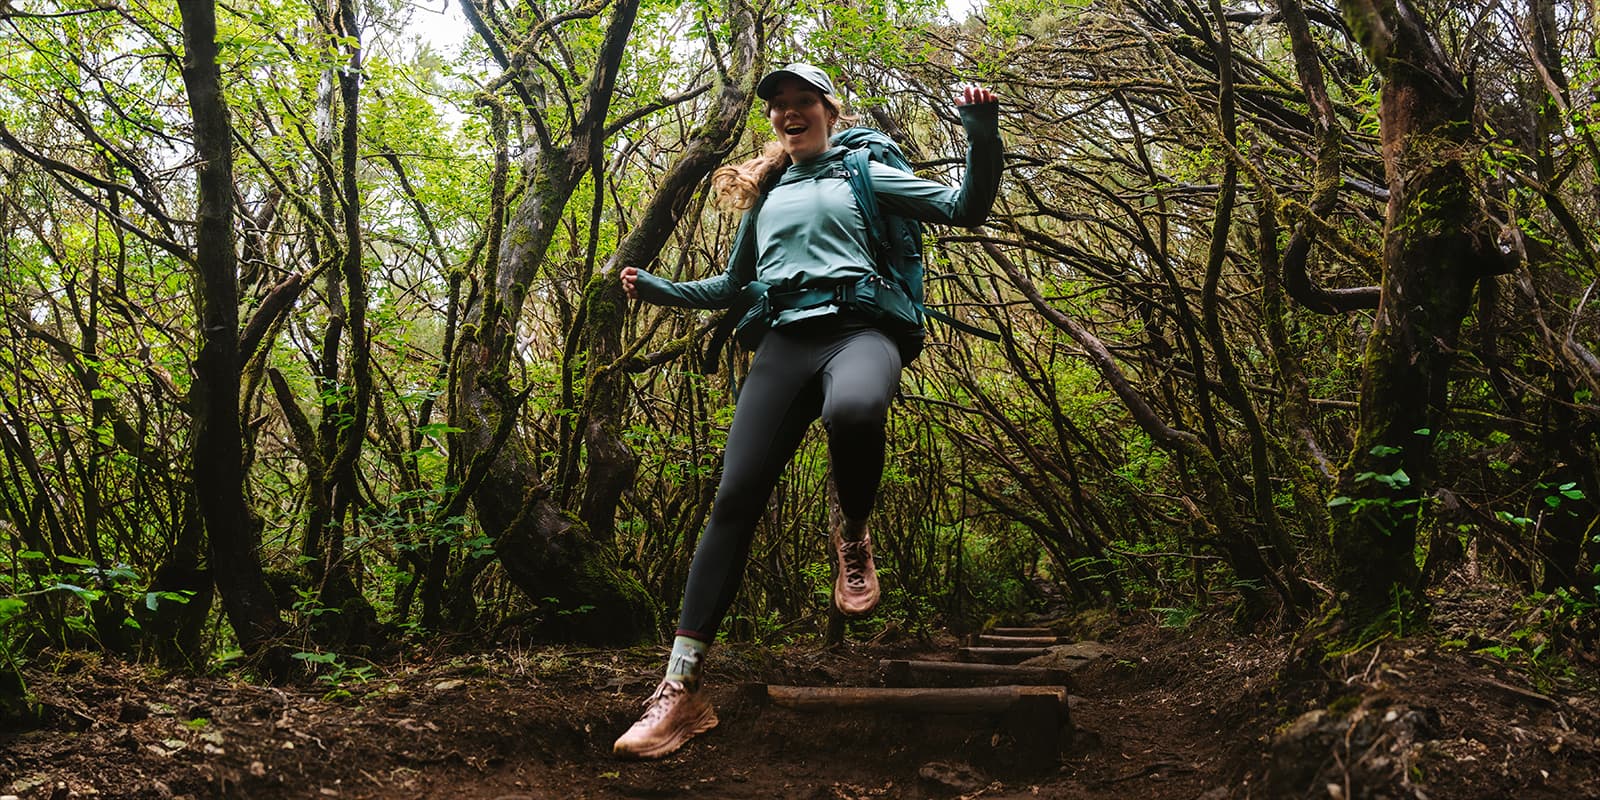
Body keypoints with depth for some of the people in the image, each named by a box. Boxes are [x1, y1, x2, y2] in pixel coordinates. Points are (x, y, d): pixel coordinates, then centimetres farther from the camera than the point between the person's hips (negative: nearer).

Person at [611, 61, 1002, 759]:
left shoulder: (862, 173, 18)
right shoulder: (764, 195, 29)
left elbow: (964, 208, 9)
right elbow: (731, 286, 38)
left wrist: (981, 134, -7)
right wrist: (656, 289, 28)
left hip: (856, 331, -3)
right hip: (783, 343, 4)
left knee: (853, 410, -42)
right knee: (734, 500, -12)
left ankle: (852, 537, -9)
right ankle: (681, 691, -12)